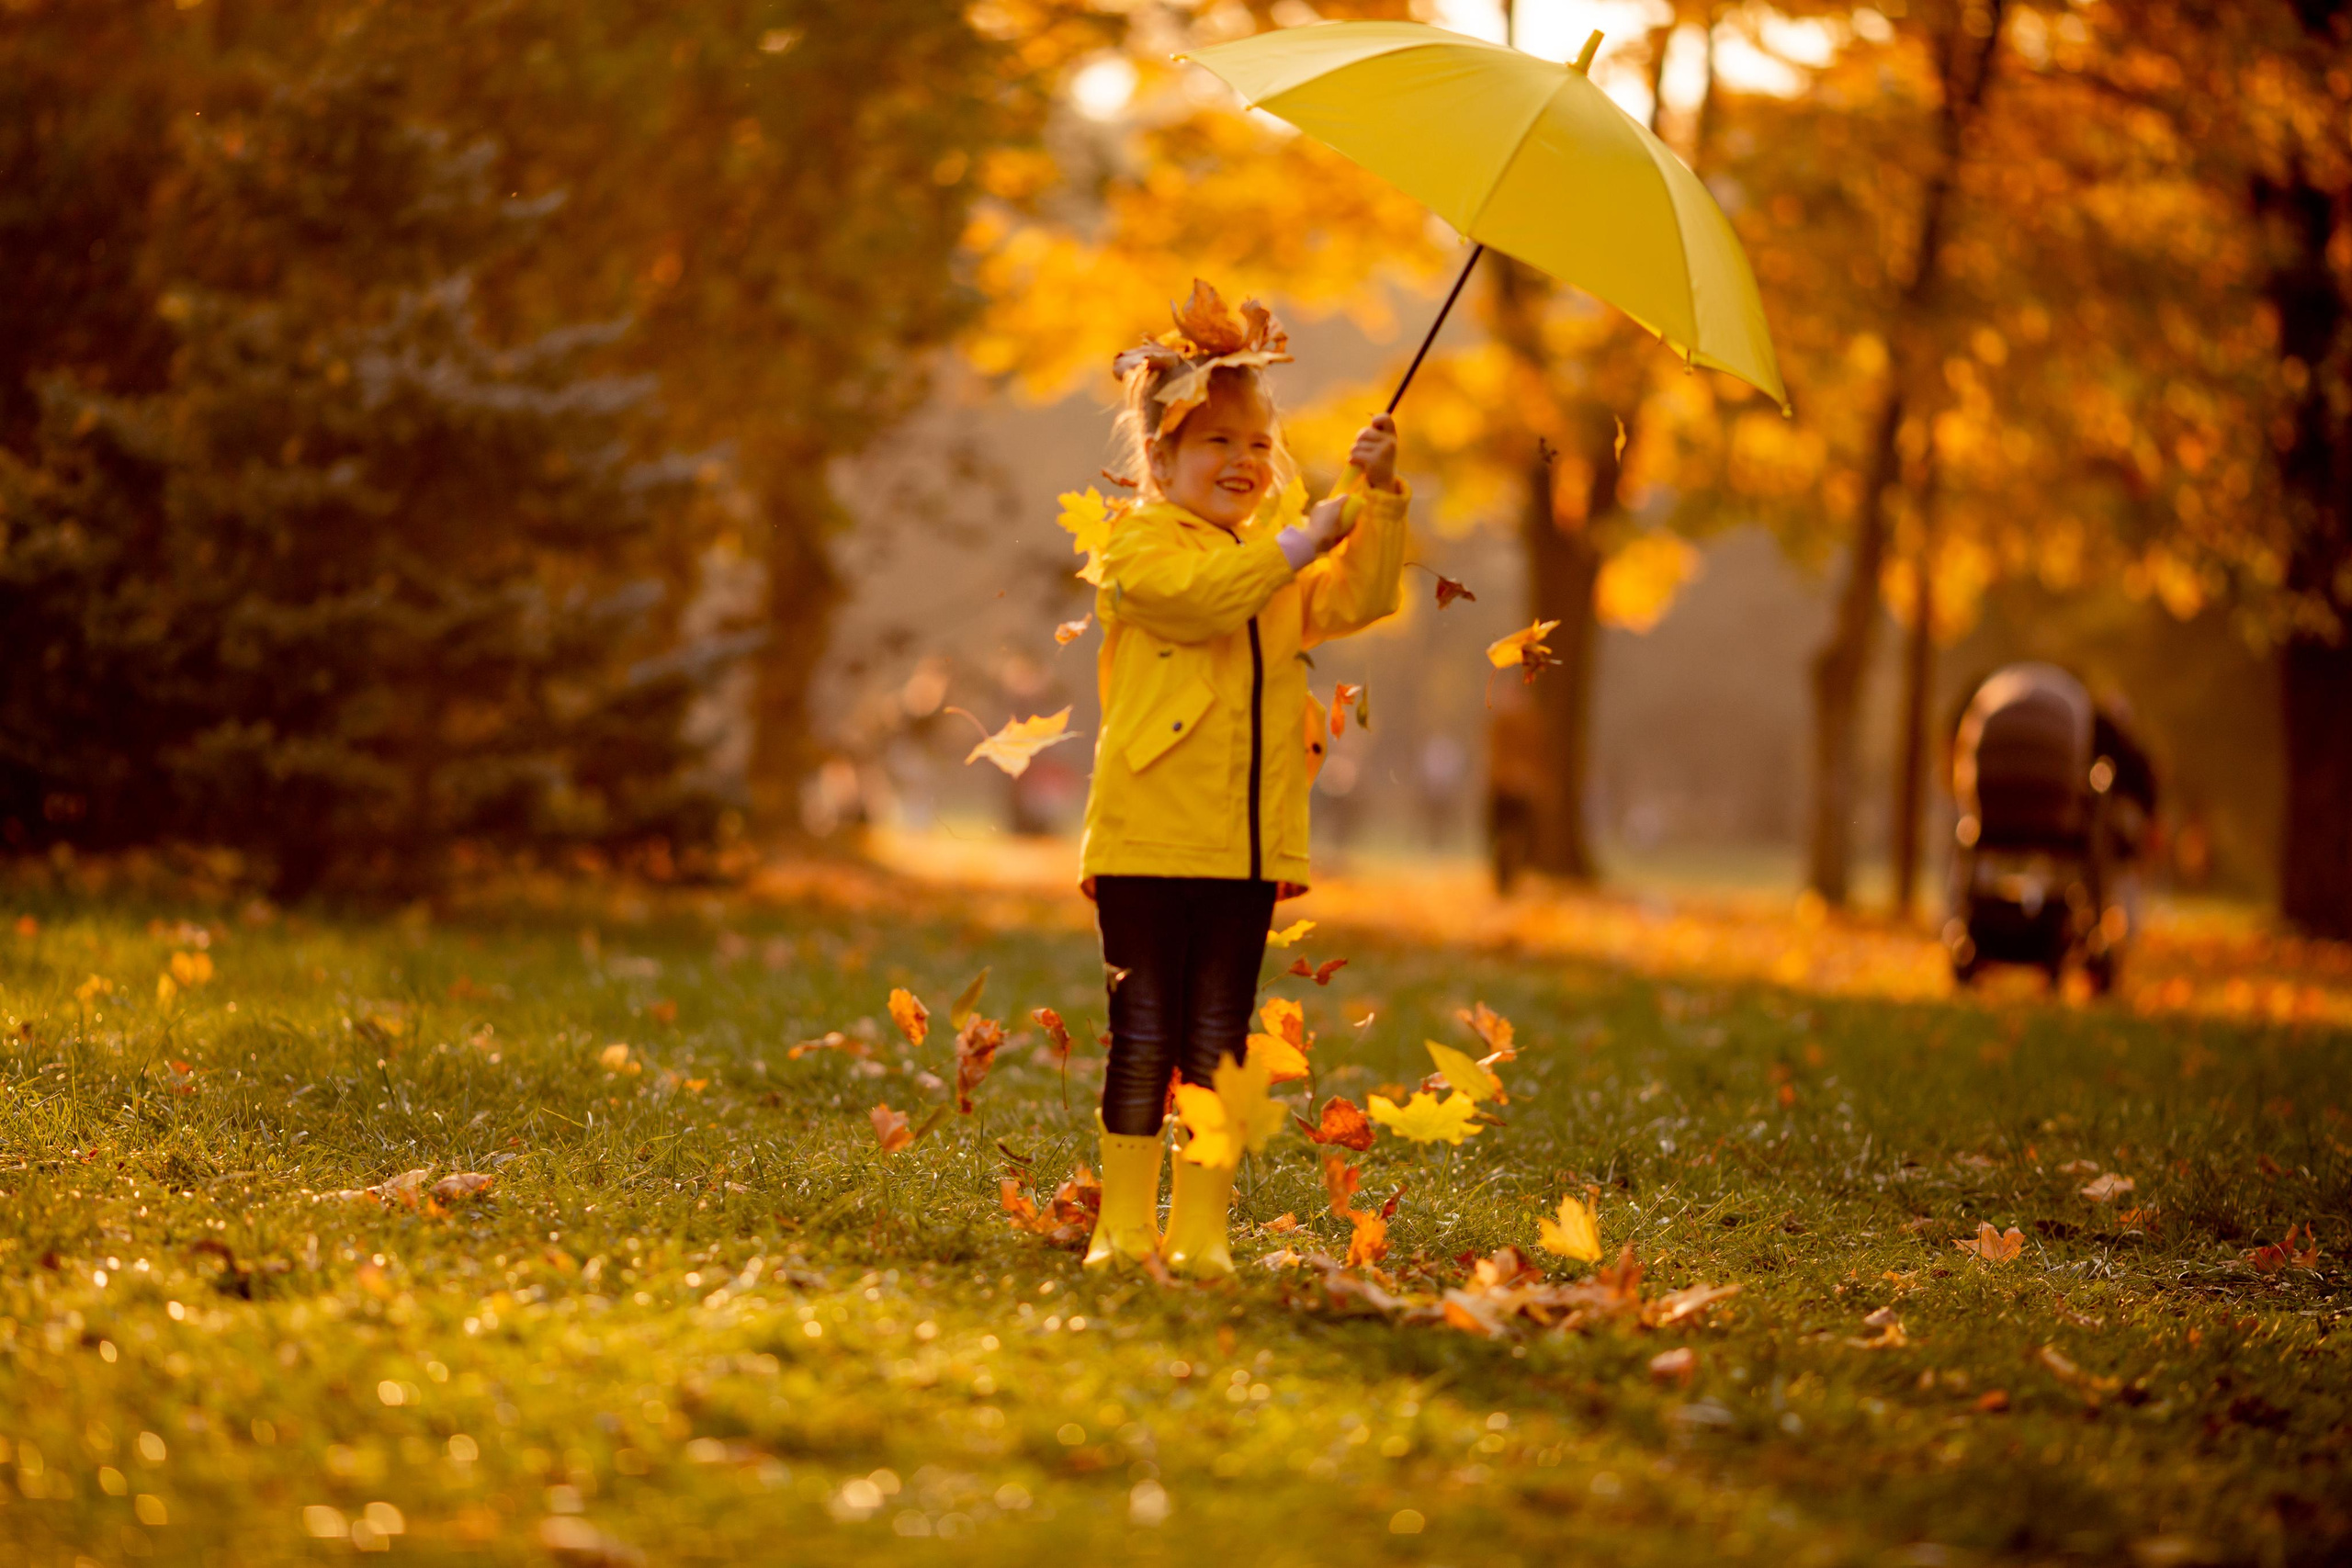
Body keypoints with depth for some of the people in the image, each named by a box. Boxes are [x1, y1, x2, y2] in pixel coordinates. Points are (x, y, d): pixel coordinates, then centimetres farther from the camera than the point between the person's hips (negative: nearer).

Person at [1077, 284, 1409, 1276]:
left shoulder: (1282, 561, 18)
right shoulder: (1139, 542, -2)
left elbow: (1359, 599, 6)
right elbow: (1202, 596, -20)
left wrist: (1376, 498, -3)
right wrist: (1303, 540, -19)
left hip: (1253, 847, 5)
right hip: (1149, 839, -5)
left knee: (1218, 1041, 8)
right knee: (1144, 1037, 0)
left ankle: (1201, 1227, 12)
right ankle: (1125, 1225, 7)